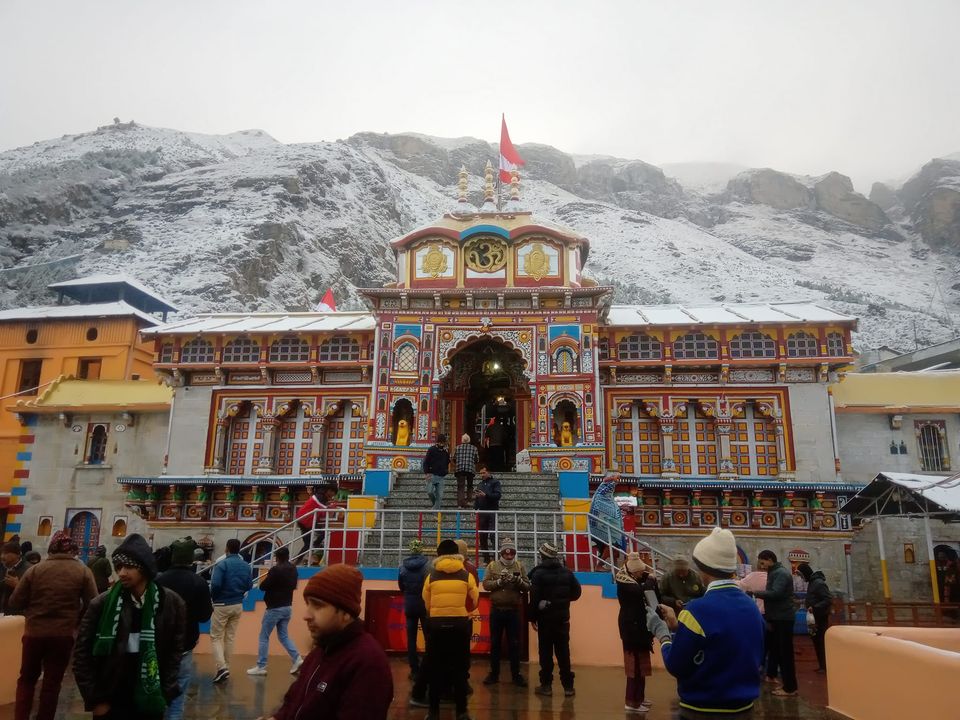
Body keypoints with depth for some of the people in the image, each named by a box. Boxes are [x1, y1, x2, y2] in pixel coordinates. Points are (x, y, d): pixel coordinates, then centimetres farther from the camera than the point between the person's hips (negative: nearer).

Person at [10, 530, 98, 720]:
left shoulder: (35, 570, -6)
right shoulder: (83, 571, -7)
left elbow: (14, 604, -4)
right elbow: (92, 605, -9)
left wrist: (34, 610, 16)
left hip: (34, 632, 1)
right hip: (63, 634, 0)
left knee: (26, 678, 20)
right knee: (52, 682, 13)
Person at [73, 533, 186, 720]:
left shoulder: (171, 603, -7)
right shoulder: (102, 604, -9)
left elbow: (175, 651, 1)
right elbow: (82, 654, -3)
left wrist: (165, 694, -2)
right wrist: (94, 700, -4)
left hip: (150, 703, 1)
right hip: (109, 703, -1)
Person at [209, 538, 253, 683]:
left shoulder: (222, 564, -15)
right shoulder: (246, 566, 2)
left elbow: (215, 584, -22)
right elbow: (249, 585, 4)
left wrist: (212, 597, -3)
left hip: (222, 605, -5)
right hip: (238, 605, 5)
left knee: (216, 637, 4)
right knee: (230, 637, 15)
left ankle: (222, 668, -11)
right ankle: (226, 668, 19)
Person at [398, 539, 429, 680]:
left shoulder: (403, 567, -5)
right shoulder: (427, 566, -15)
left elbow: (401, 587, 4)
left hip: (409, 606, 2)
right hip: (425, 605, -2)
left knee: (411, 638, 9)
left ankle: (414, 670, 11)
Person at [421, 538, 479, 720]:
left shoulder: (431, 576, 0)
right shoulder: (467, 575, -1)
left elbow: (426, 604, 4)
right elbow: (474, 602, 3)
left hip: (436, 624, 0)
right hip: (460, 624, 0)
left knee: (435, 667, 11)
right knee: (460, 667, 9)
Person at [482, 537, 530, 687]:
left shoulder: (519, 566, 4)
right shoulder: (492, 566, 2)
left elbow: (528, 587, -2)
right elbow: (486, 584, -8)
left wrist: (519, 581, -21)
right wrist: (499, 581, -23)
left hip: (513, 611, 0)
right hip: (496, 610, 0)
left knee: (514, 643, 6)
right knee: (495, 643, 9)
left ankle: (516, 674, 16)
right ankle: (494, 673, 19)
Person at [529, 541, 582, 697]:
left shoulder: (538, 573, -10)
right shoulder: (567, 573, 4)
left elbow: (534, 597, -13)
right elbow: (576, 593, 7)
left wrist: (532, 617, -6)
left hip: (545, 618, -3)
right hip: (562, 618, 3)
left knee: (546, 652, 4)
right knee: (563, 652, 8)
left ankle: (546, 685, 7)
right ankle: (568, 686, 9)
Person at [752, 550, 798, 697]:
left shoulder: (781, 573, -15)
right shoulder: (774, 573, 16)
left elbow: (775, 593, -26)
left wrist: (756, 593, -19)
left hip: (783, 618, -10)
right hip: (777, 617, 10)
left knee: (785, 652, -5)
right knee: (778, 650, 13)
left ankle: (790, 687, 0)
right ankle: (787, 684, 20)